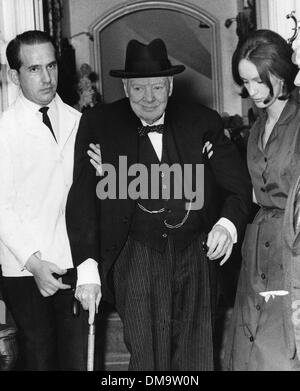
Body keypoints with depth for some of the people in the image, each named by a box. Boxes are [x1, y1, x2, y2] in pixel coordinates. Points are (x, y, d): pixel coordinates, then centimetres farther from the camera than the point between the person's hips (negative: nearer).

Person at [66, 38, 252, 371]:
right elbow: (82, 198, -3)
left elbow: (240, 186, 6)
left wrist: (228, 224, -14)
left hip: (196, 254, 2)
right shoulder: (98, 125, 0)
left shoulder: (202, 122, 4)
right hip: (137, 258, -2)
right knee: (148, 358, -5)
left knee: (196, 359, 7)